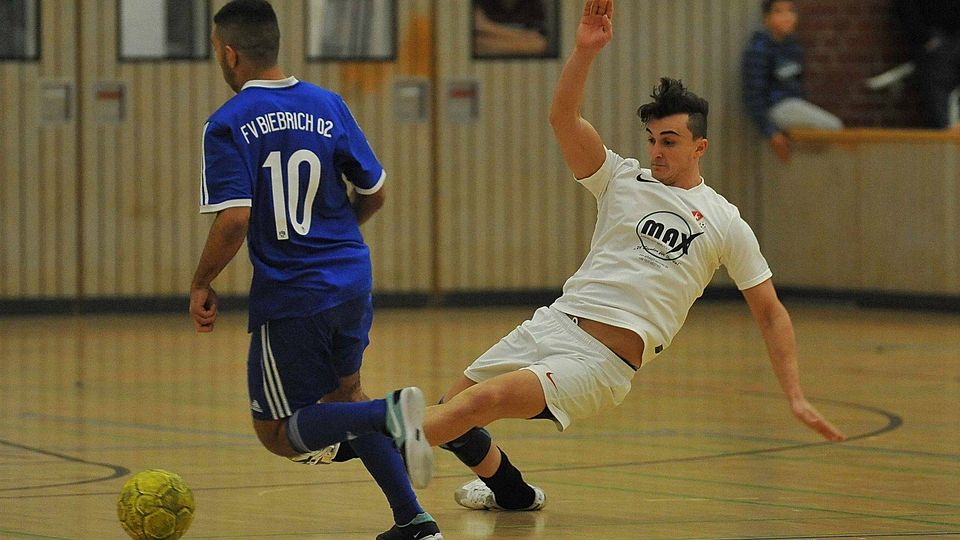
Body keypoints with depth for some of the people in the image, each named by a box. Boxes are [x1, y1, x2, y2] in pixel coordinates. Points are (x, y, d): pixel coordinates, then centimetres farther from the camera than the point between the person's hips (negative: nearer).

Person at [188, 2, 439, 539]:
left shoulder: (227, 126, -10)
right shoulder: (328, 106, 5)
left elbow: (235, 220, -20)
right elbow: (375, 195, 11)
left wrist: (202, 284, -6)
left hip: (288, 296, -6)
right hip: (352, 281, 6)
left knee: (279, 432, 6)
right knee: (344, 390, 28)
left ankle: (389, 414, -23)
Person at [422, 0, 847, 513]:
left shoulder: (726, 224, 7)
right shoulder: (622, 179, 12)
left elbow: (771, 314, 12)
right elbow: (563, 117, -3)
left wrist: (796, 398, 4)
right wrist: (585, 50, -19)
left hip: (604, 359, -5)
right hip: (554, 321, 5)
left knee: (485, 400, -26)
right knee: (452, 409, 5)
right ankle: (512, 492, 30)